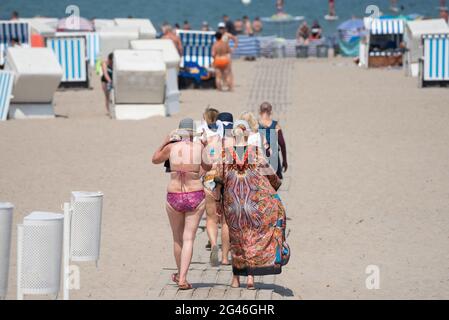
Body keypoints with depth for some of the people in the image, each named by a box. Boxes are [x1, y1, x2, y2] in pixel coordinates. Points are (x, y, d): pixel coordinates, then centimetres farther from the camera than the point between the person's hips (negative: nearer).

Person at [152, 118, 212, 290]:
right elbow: (209, 167, 8)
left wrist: (164, 142, 24)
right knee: (189, 239, 1)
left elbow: (155, 159, 14)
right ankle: (182, 279, -9)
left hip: (174, 197, 1)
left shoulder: (171, 147, -3)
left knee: (177, 238, 20)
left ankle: (180, 274, 35)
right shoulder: (200, 147, -6)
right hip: (195, 197, -1)